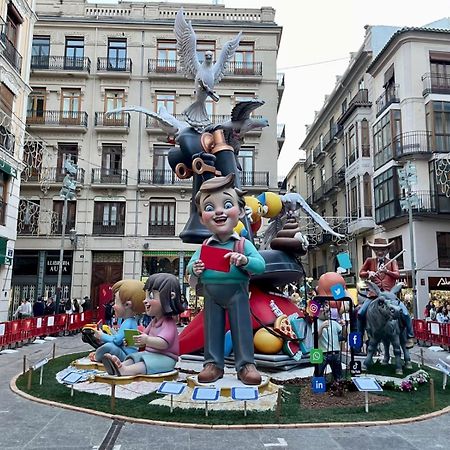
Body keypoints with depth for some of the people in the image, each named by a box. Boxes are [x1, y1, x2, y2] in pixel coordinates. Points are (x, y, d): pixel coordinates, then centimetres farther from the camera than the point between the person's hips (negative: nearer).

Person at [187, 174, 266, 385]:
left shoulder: (243, 244, -8)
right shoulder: (205, 247, 0)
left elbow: (261, 265, -15)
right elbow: (189, 266, 5)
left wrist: (245, 261, -33)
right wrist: (195, 270, -18)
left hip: (237, 294, -3)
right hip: (212, 296, 3)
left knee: (241, 329, 5)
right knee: (212, 329, 11)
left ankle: (246, 364, 17)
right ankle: (213, 363, 24)